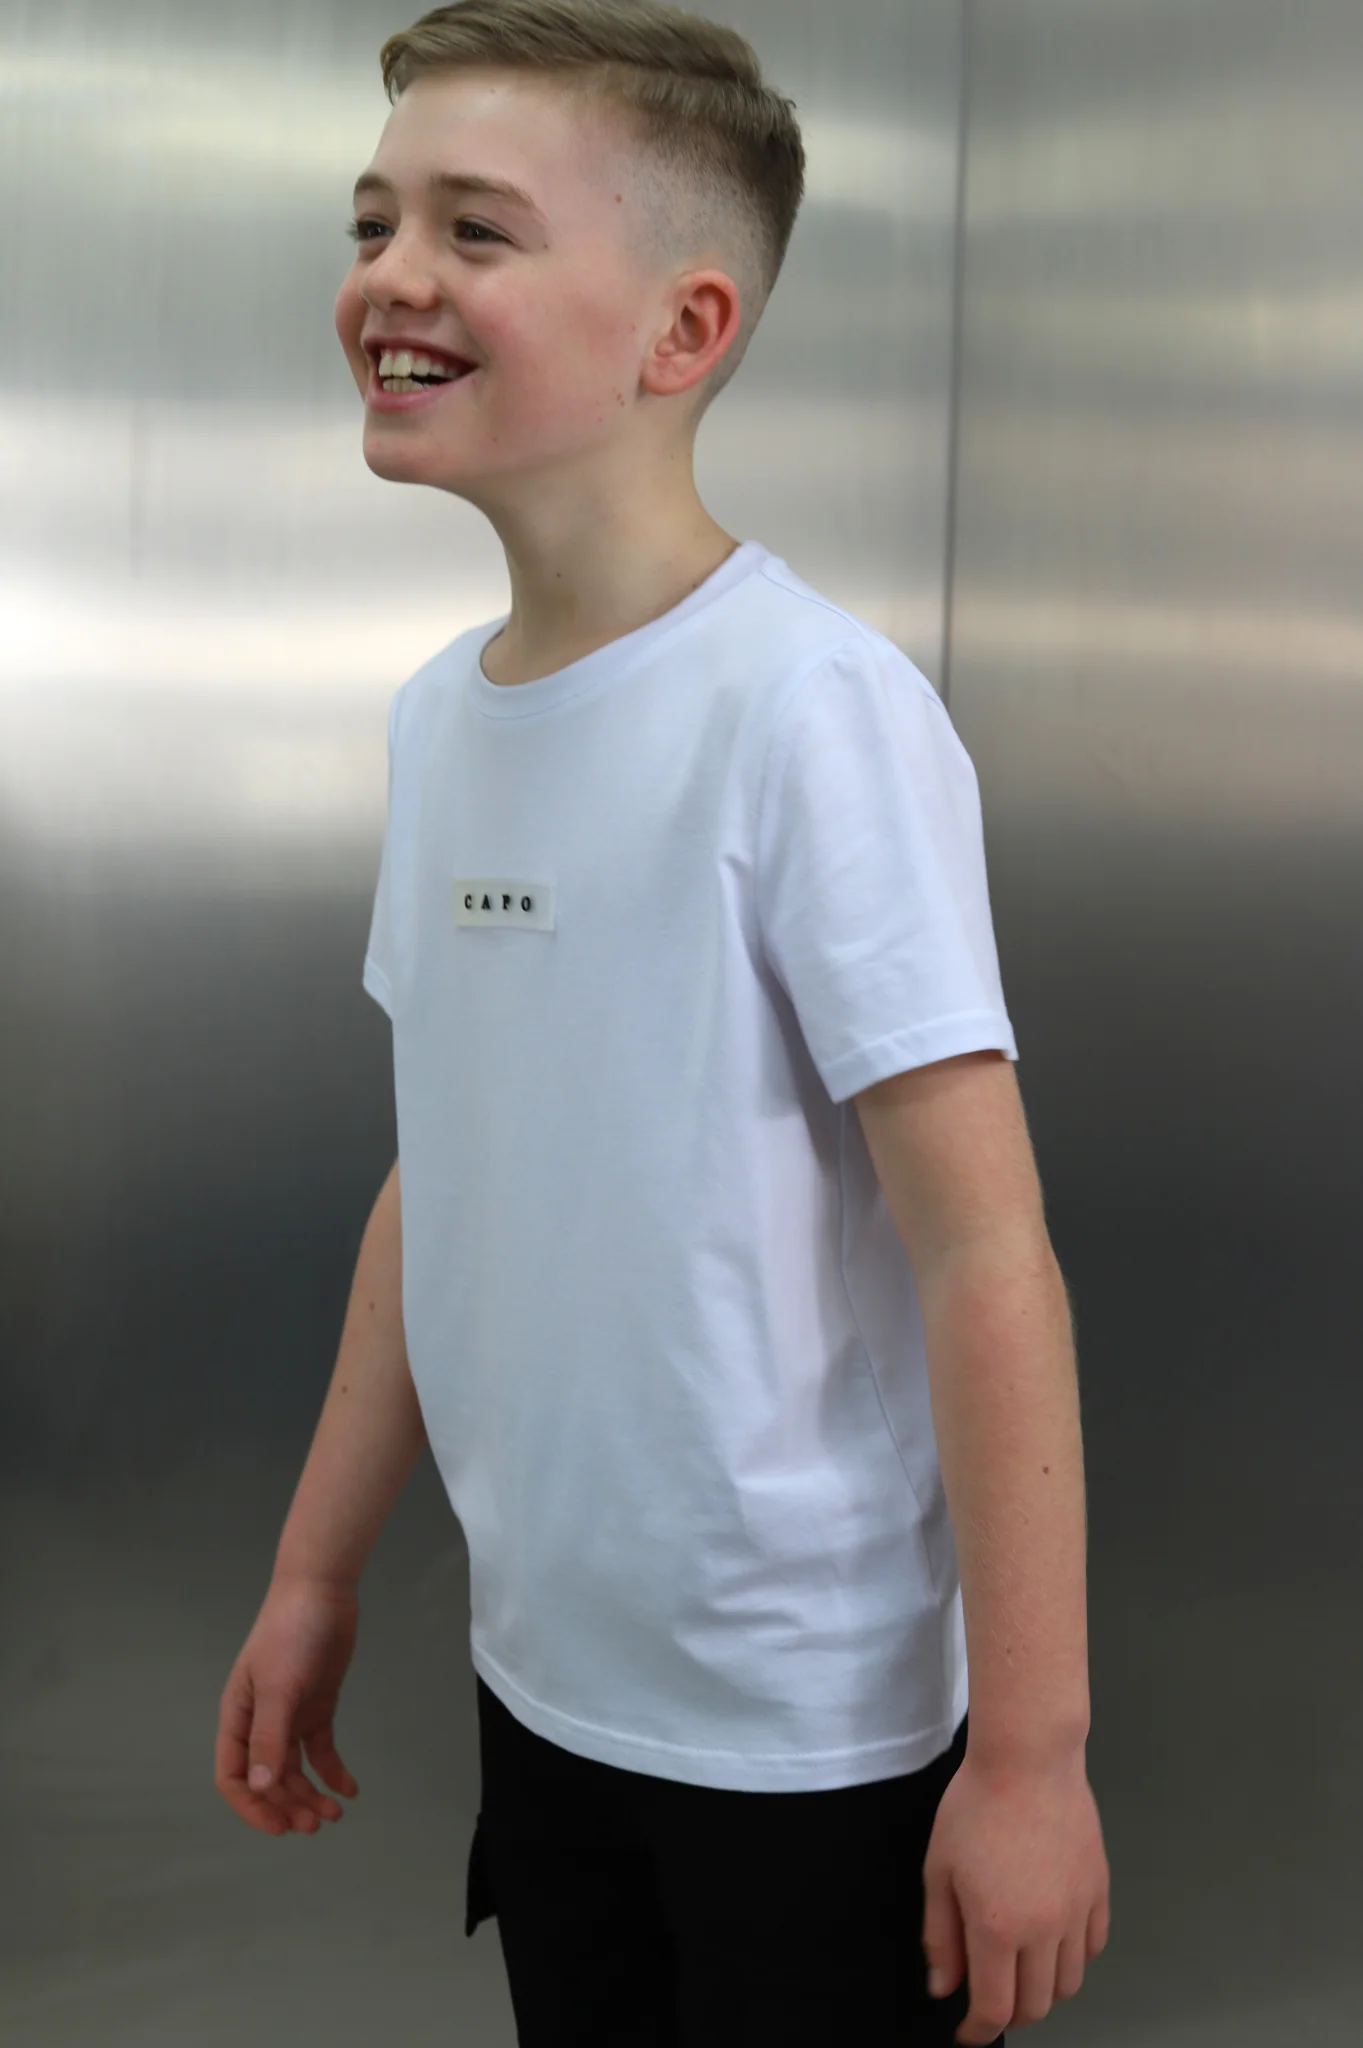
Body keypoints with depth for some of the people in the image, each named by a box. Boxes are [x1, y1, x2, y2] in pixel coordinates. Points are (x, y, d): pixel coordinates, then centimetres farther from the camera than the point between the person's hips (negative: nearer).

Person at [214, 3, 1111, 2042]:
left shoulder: (809, 707, -19)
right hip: (541, 1678, 6)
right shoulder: (436, 715, 2)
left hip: (810, 1724, -6)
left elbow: (985, 1258, -19)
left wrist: (1029, 1751, -17)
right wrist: (318, 1572, 14)